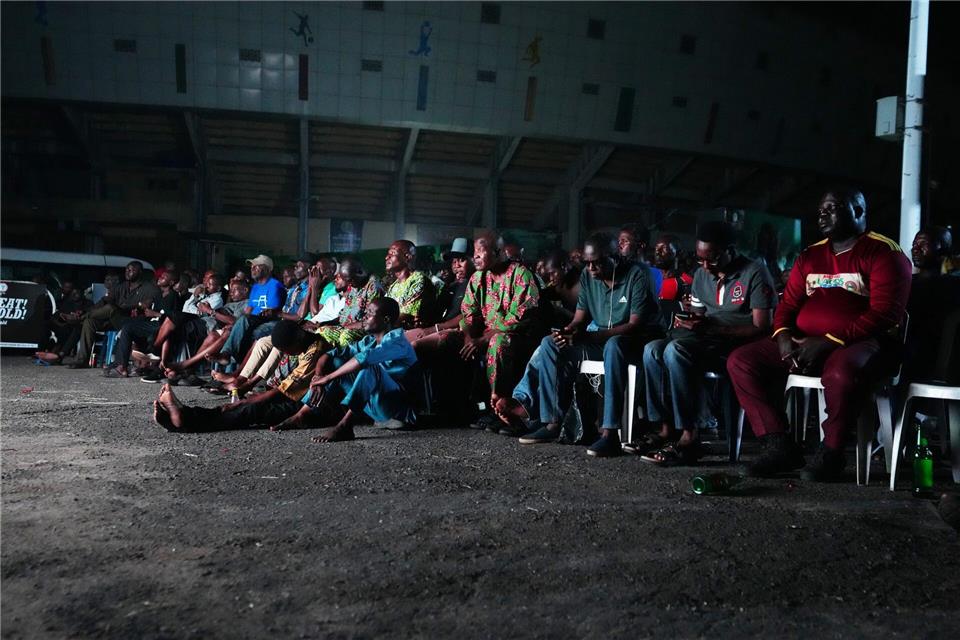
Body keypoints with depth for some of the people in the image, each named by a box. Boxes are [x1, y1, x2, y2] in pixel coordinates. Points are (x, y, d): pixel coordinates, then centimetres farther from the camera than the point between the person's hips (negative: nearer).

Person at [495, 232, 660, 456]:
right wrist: (567, 332, -22)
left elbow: (636, 326, -24)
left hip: (637, 341, -7)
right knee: (551, 343, -10)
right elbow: (579, 319, 4)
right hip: (600, 341, 7)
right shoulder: (587, 276, 3)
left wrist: (587, 336, -31)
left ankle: (610, 433, -43)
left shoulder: (637, 274, -16)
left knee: (613, 345, -40)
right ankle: (551, 422, -16)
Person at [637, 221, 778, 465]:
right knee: (653, 349, -17)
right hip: (705, 342, 7)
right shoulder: (702, 275, 14)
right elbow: (694, 312, 21)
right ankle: (666, 429, -19)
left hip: (741, 344, -7)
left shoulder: (755, 273, -8)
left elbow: (762, 328, -14)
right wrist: (684, 321, -5)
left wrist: (710, 327, -23)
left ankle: (690, 438, -30)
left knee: (675, 350, -31)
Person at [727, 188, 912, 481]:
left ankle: (831, 453, -16)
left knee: (841, 372, -41)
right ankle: (778, 445, -12)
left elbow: (884, 314, -14)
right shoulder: (810, 255, 18)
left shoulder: (883, 253, -3)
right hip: (804, 344, 7)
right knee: (740, 361, -11)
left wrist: (827, 341, -20)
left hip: (860, 343, -6)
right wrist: (784, 337, -6)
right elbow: (788, 304, 17)